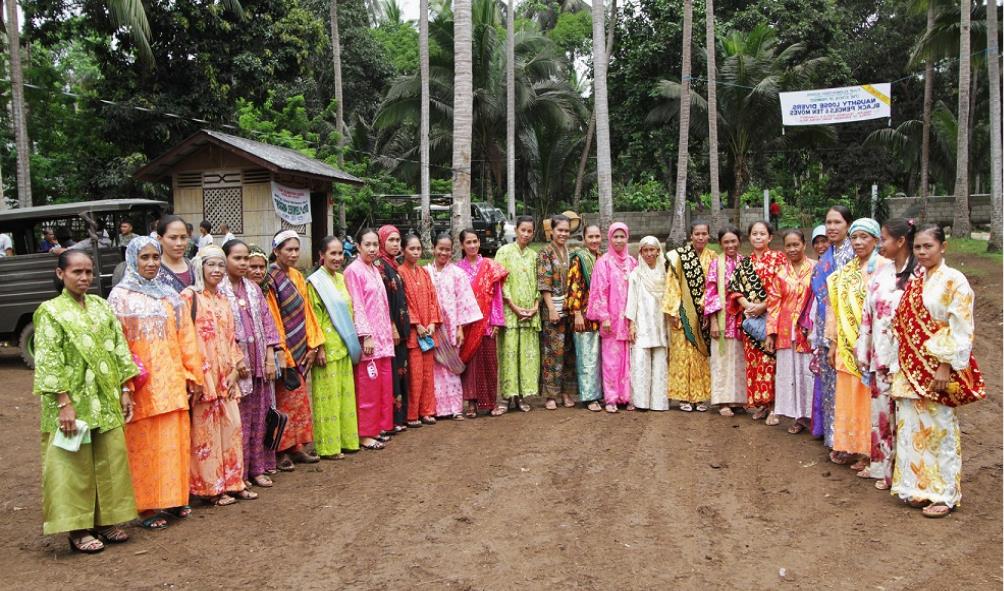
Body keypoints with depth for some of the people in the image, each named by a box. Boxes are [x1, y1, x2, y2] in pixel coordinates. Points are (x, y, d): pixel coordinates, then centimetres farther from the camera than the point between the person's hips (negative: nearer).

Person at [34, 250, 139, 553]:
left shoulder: (101, 306, 9)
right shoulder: (50, 311, -6)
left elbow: (119, 350, 10)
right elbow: (48, 362, -11)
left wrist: (125, 390, 6)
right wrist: (64, 403, -17)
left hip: (106, 400, 5)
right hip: (73, 401, -5)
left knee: (111, 460, 9)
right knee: (74, 465, 4)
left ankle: (106, 521, 22)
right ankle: (78, 529, 15)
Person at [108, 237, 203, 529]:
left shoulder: (169, 295, 12)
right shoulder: (121, 296, -1)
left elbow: (185, 336, 11)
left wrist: (193, 374, 7)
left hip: (172, 380, 4)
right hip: (142, 383, -4)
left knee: (175, 440, 9)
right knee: (144, 444, 1)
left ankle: (173, 497, 22)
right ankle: (146, 507, 11)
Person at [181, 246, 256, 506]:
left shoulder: (223, 299, 15)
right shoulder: (189, 297, -5)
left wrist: (237, 365, 8)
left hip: (225, 376, 6)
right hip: (203, 375, -6)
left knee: (232, 428, 9)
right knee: (206, 431, 1)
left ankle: (232, 482, 20)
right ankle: (210, 487, 11)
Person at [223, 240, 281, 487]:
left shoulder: (253, 288, 11)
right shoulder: (218, 289, -7)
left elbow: (267, 320, 10)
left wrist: (270, 357, 3)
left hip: (259, 362, 5)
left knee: (258, 416, 11)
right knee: (238, 419, 0)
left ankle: (257, 468, 21)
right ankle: (238, 474, 11)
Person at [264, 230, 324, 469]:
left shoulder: (297, 277, 11)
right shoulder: (271, 279, -12)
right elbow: (272, 319, -15)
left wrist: (313, 344, 5)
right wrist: (282, 355, -17)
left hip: (301, 350, 7)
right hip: (285, 350, -7)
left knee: (299, 399, 12)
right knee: (286, 400, 0)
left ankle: (297, 446, 22)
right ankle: (282, 451, 10)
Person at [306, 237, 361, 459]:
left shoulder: (341, 278, 12)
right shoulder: (315, 282, -8)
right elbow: (314, 319, -11)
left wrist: (353, 342, 14)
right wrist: (318, 347, -16)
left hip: (344, 346, 7)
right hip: (327, 347, -7)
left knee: (345, 393, 12)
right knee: (328, 396, -1)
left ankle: (345, 439, 22)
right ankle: (327, 446, 7)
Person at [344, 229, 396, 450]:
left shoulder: (375, 270, 15)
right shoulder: (354, 270, -8)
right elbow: (357, 306, -14)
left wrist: (389, 331, 16)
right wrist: (366, 336, -19)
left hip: (383, 336, 8)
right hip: (367, 337, -8)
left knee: (384, 384, 11)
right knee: (367, 387, -2)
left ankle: (378, 427, 22)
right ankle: (365, 434, 6)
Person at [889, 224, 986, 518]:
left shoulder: (954, 281, -9)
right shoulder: (914, 281, 10)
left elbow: (961, 330, -13)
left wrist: (946, 366, -17)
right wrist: (901, 364, 10)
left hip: (937, 369, -6)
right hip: (911, 367, 6)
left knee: (940, 429, 3)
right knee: (911, 426, 10)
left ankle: (945, 494, 15)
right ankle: (917, 486, 22)